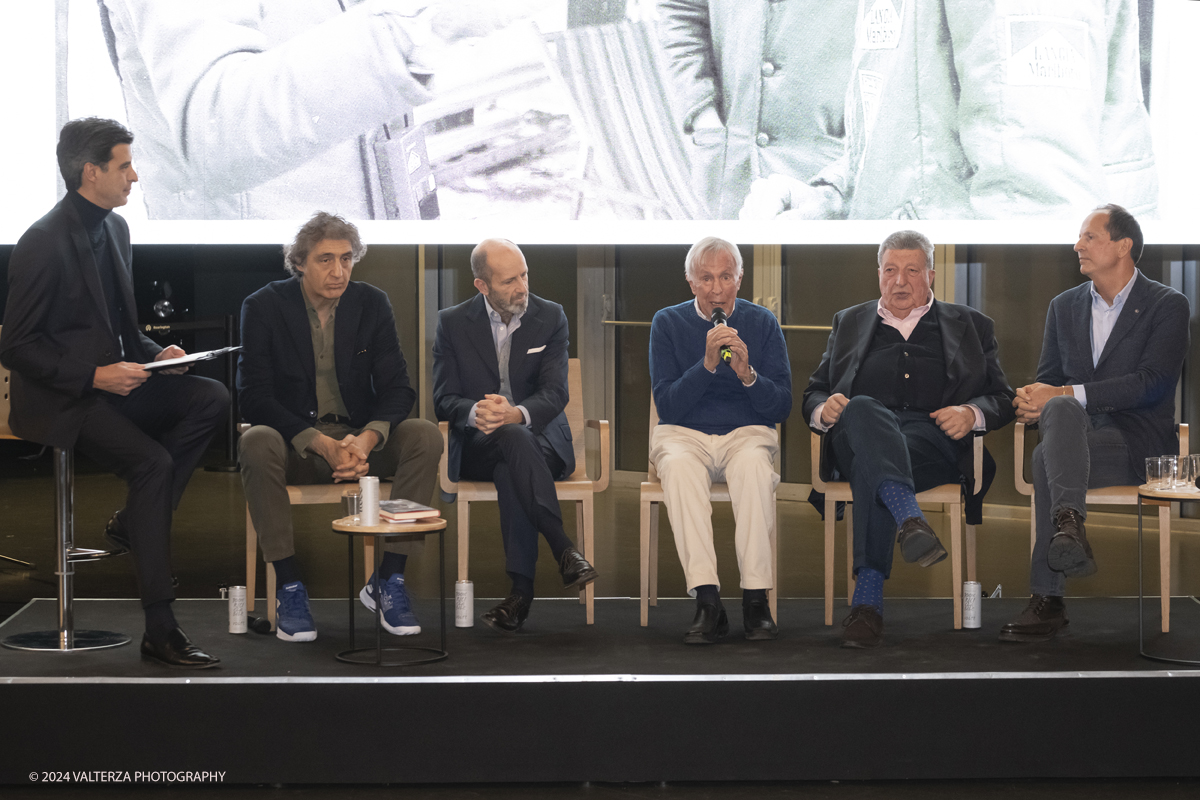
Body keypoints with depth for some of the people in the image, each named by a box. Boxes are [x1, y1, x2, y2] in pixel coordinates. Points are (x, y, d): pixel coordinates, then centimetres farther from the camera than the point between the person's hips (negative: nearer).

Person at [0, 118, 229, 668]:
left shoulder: (115, 228, 11)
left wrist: (153, 354, 1)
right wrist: (94, 375, -23)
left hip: (109, 381, 8)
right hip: (58, 401, -8)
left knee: (211, 398, -12)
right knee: (152, 461, -27)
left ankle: (133, 522, -3)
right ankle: (159, 631, -23)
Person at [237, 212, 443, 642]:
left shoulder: (372, 304, 1)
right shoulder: (263, 307, -6)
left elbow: (397, 388, -3)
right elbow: (254, 397, -13)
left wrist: (366, 440, -26)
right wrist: (322, 444, -26)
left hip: (359, 439, 2)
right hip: (294, 442, -2)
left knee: (425, 435, -25)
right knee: (256, 443, -36)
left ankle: (388, 578, -18)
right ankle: (288, 584, -24)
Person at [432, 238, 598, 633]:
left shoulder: (550, 317, 4)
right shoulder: (452, 323, 4)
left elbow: (555, 393, -6)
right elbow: (444, 399, 0)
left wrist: (515, 414, -29)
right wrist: (475, 413, -25)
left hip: (541, 439, 1)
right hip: (477, 447, 0)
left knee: (510, 470, -36)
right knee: (514, 439, -37)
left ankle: (522, 587, -42)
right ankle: (564, 550, -45)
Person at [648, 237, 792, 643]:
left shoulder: (761, 322, 5)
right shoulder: (668, 323, 4)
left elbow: (781, 407, 1)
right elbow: (667, 405, -4)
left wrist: (748, 374, -18)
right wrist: (707, 364, -18)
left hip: (746, 432, 0)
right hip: (683, 433, 0)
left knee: (754, 463, -35)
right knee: (678, 465, -35)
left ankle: (756, 600, -34)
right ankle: (707, 602, -39)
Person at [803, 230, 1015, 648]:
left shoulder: (969, 324, 26)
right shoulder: (849, 322, 31)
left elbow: (1002, 397, 16)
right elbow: (813, 393, 23)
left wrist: (971, 413, -8)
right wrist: (823, 410, -3)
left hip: (933, 435, -1)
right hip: (857, 436, 1)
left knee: (871, 466, -37)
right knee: (863, 409, -38)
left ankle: (868, 593, -47)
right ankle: (909, 518, -60)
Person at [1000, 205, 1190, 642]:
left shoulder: (1167, 306, 1)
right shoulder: (1064, 306, 18)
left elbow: (1152, 384, -13)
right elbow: (1047, 378, 15)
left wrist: (1066, 392, -19)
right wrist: (1033, 399, -11)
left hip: (1138, 441, -4)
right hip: (1075, 431, 4)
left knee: (1046, 457, -33)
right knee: (1061, 409, -34)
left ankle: (1047, 599, -37)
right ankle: (1069, 525, -48)